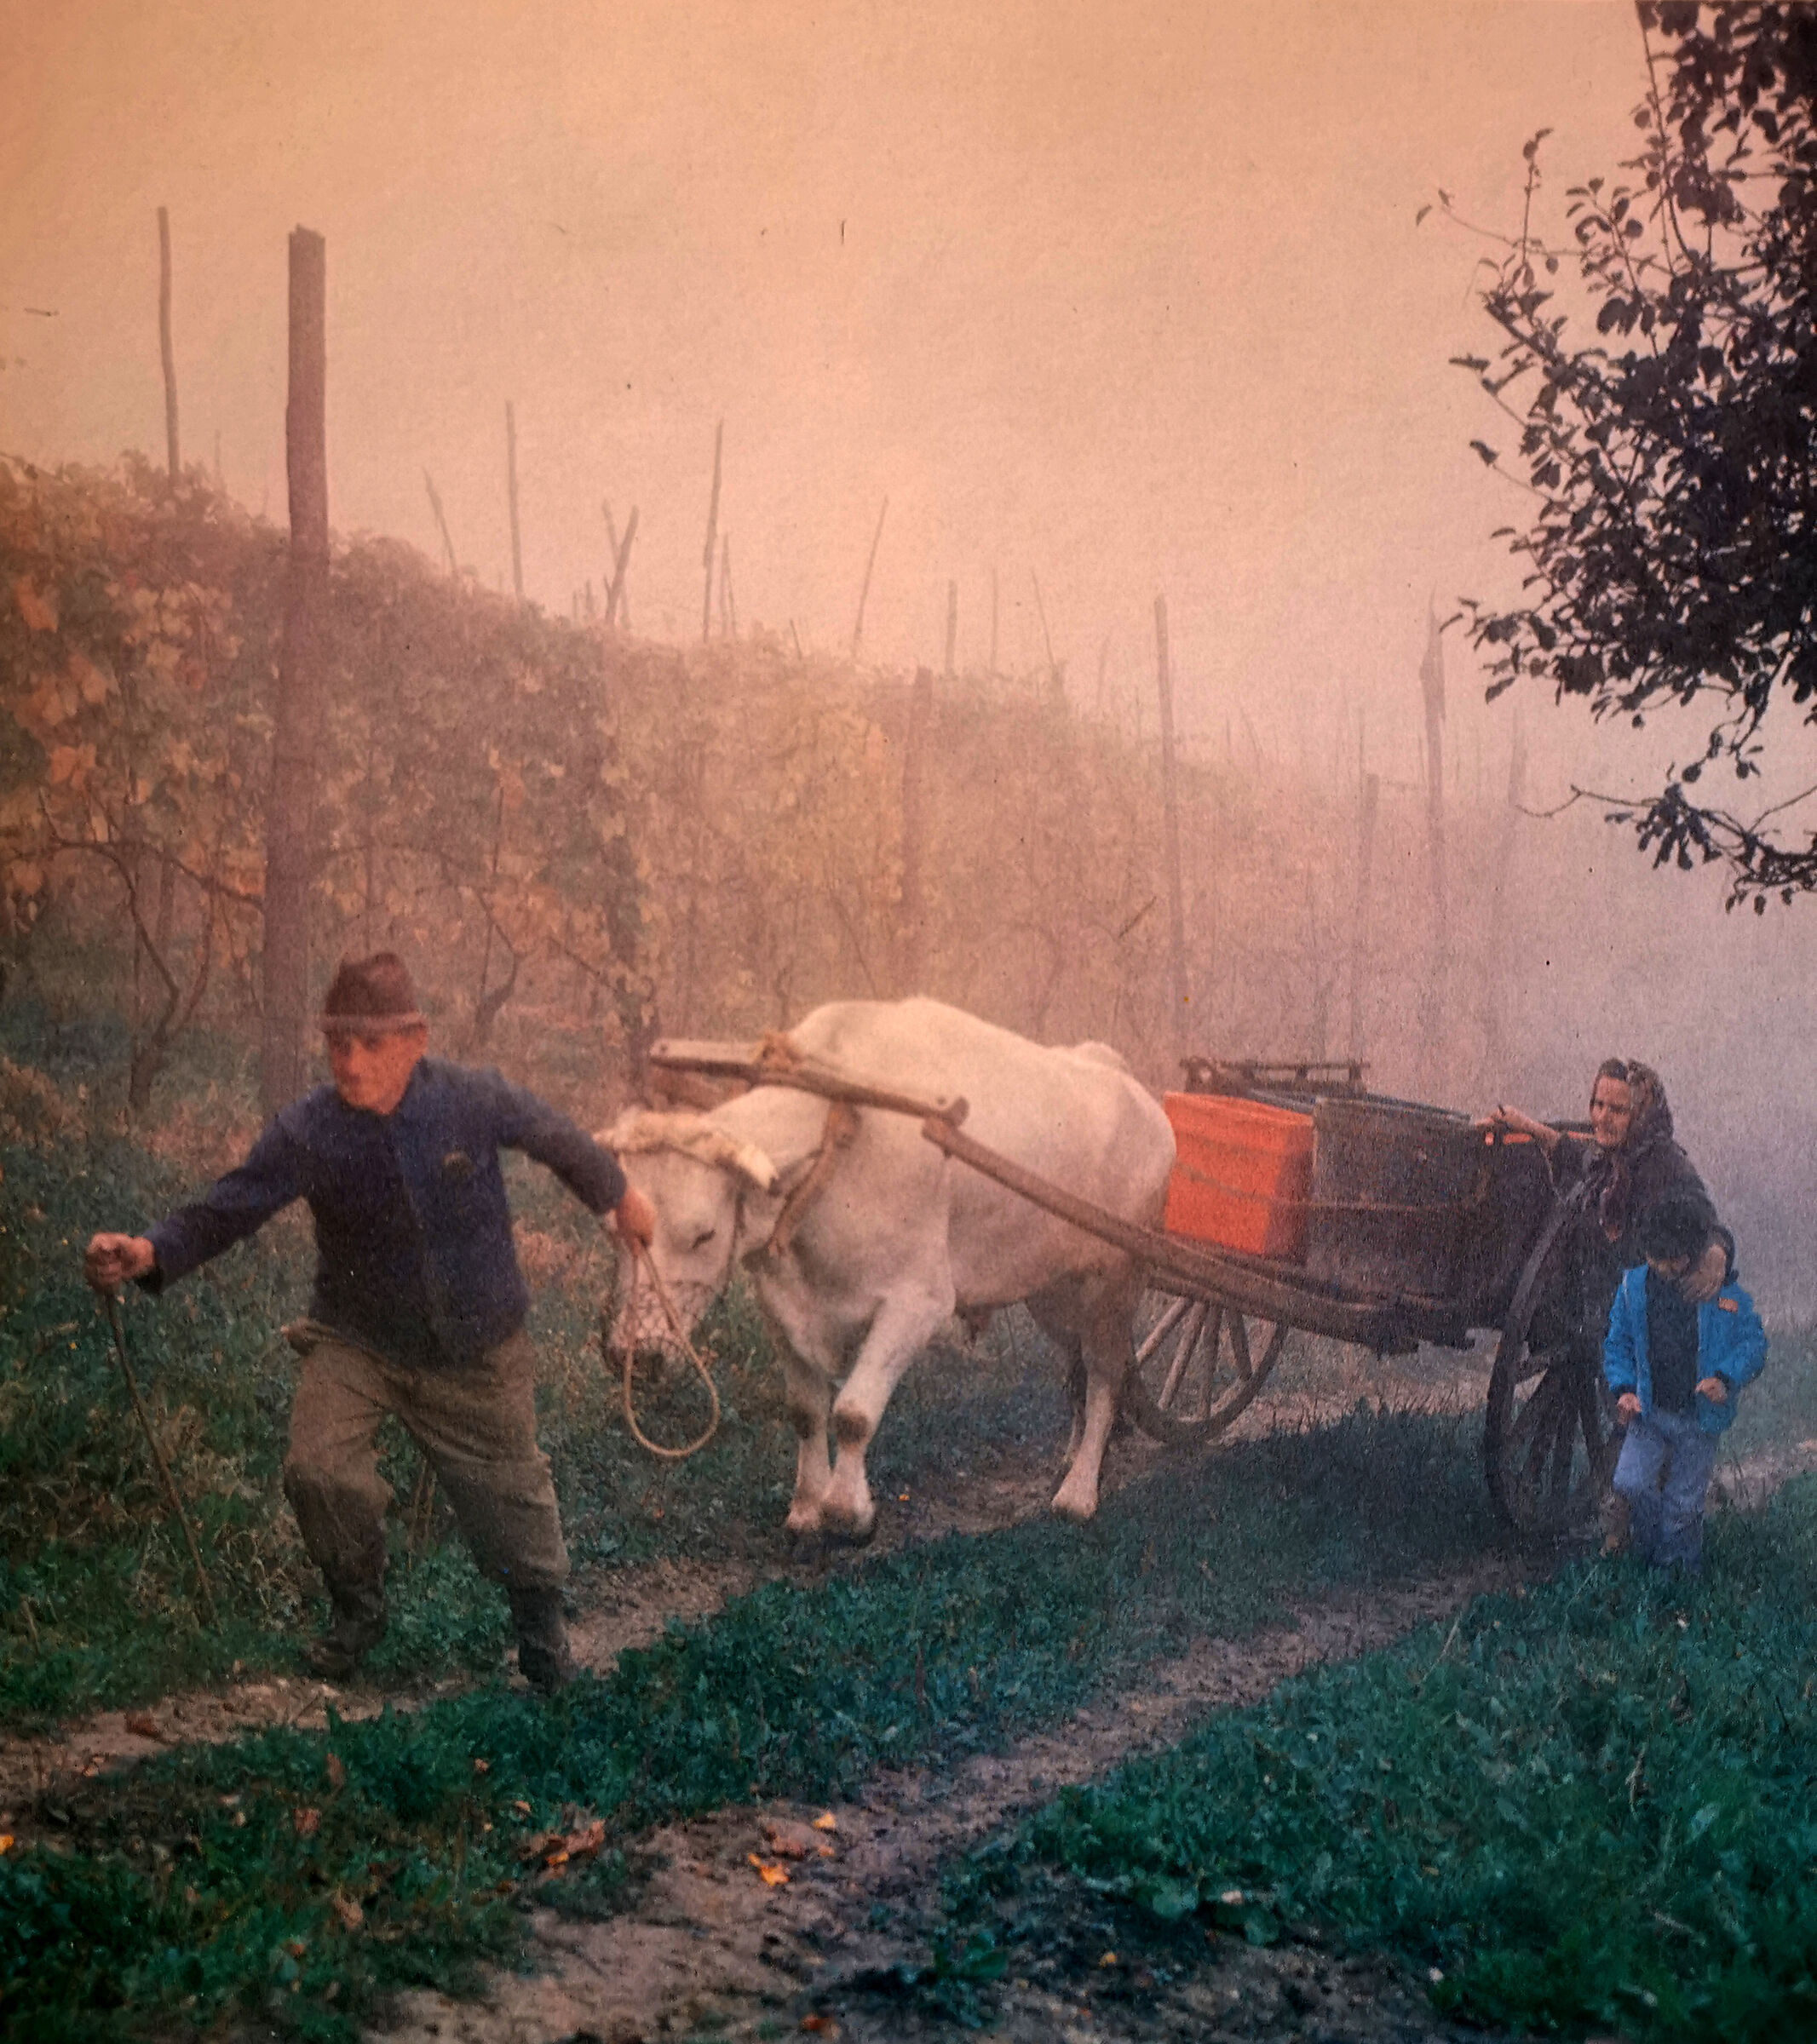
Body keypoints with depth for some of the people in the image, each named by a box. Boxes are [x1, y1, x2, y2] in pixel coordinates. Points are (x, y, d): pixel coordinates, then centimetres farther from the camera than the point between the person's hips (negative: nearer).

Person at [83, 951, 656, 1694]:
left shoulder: (473, 1100, -17)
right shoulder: (305, 1131, -18)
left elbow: (557, 1139, 1)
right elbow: (225, 1209, -24)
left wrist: (619, 1196, 17)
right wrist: (150, 1253, -43)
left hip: (476, 1352, 0)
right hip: (357, 1342, 0)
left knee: (508, 1494, 11)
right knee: (319, 1470, -20)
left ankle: (542, 1626, 40)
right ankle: (356, 1612, 11)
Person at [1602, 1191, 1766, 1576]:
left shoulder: (1723, 1292, -9)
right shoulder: (1634, 1286, -2)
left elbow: (1753, 1343, -1)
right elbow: (1618, 1345, 9)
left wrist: (1725, 1378, -18)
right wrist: (1624, 1389, -7)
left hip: (1700, 1418, -2)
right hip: (1649, 1413, 2)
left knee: (1684, 1506, 6)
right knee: (1631, 1483, -15)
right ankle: (1652, 1560, 12)